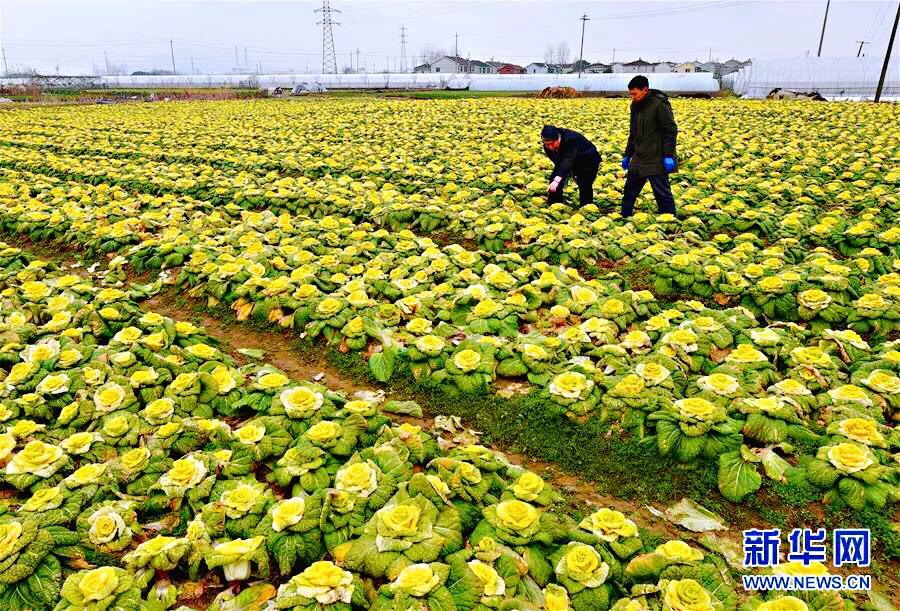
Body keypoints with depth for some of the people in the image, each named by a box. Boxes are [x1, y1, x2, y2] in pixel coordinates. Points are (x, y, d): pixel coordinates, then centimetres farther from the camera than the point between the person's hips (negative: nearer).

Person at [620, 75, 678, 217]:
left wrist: (668, 156, -19)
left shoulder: (659, 104, -13)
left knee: (662, 193, -2)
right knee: (629, 190, 11)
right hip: (639, 159, 8)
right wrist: (627, 155, 19)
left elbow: (671, 131, -14)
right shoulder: (635, 106, 9)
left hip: (656, 160, -7)